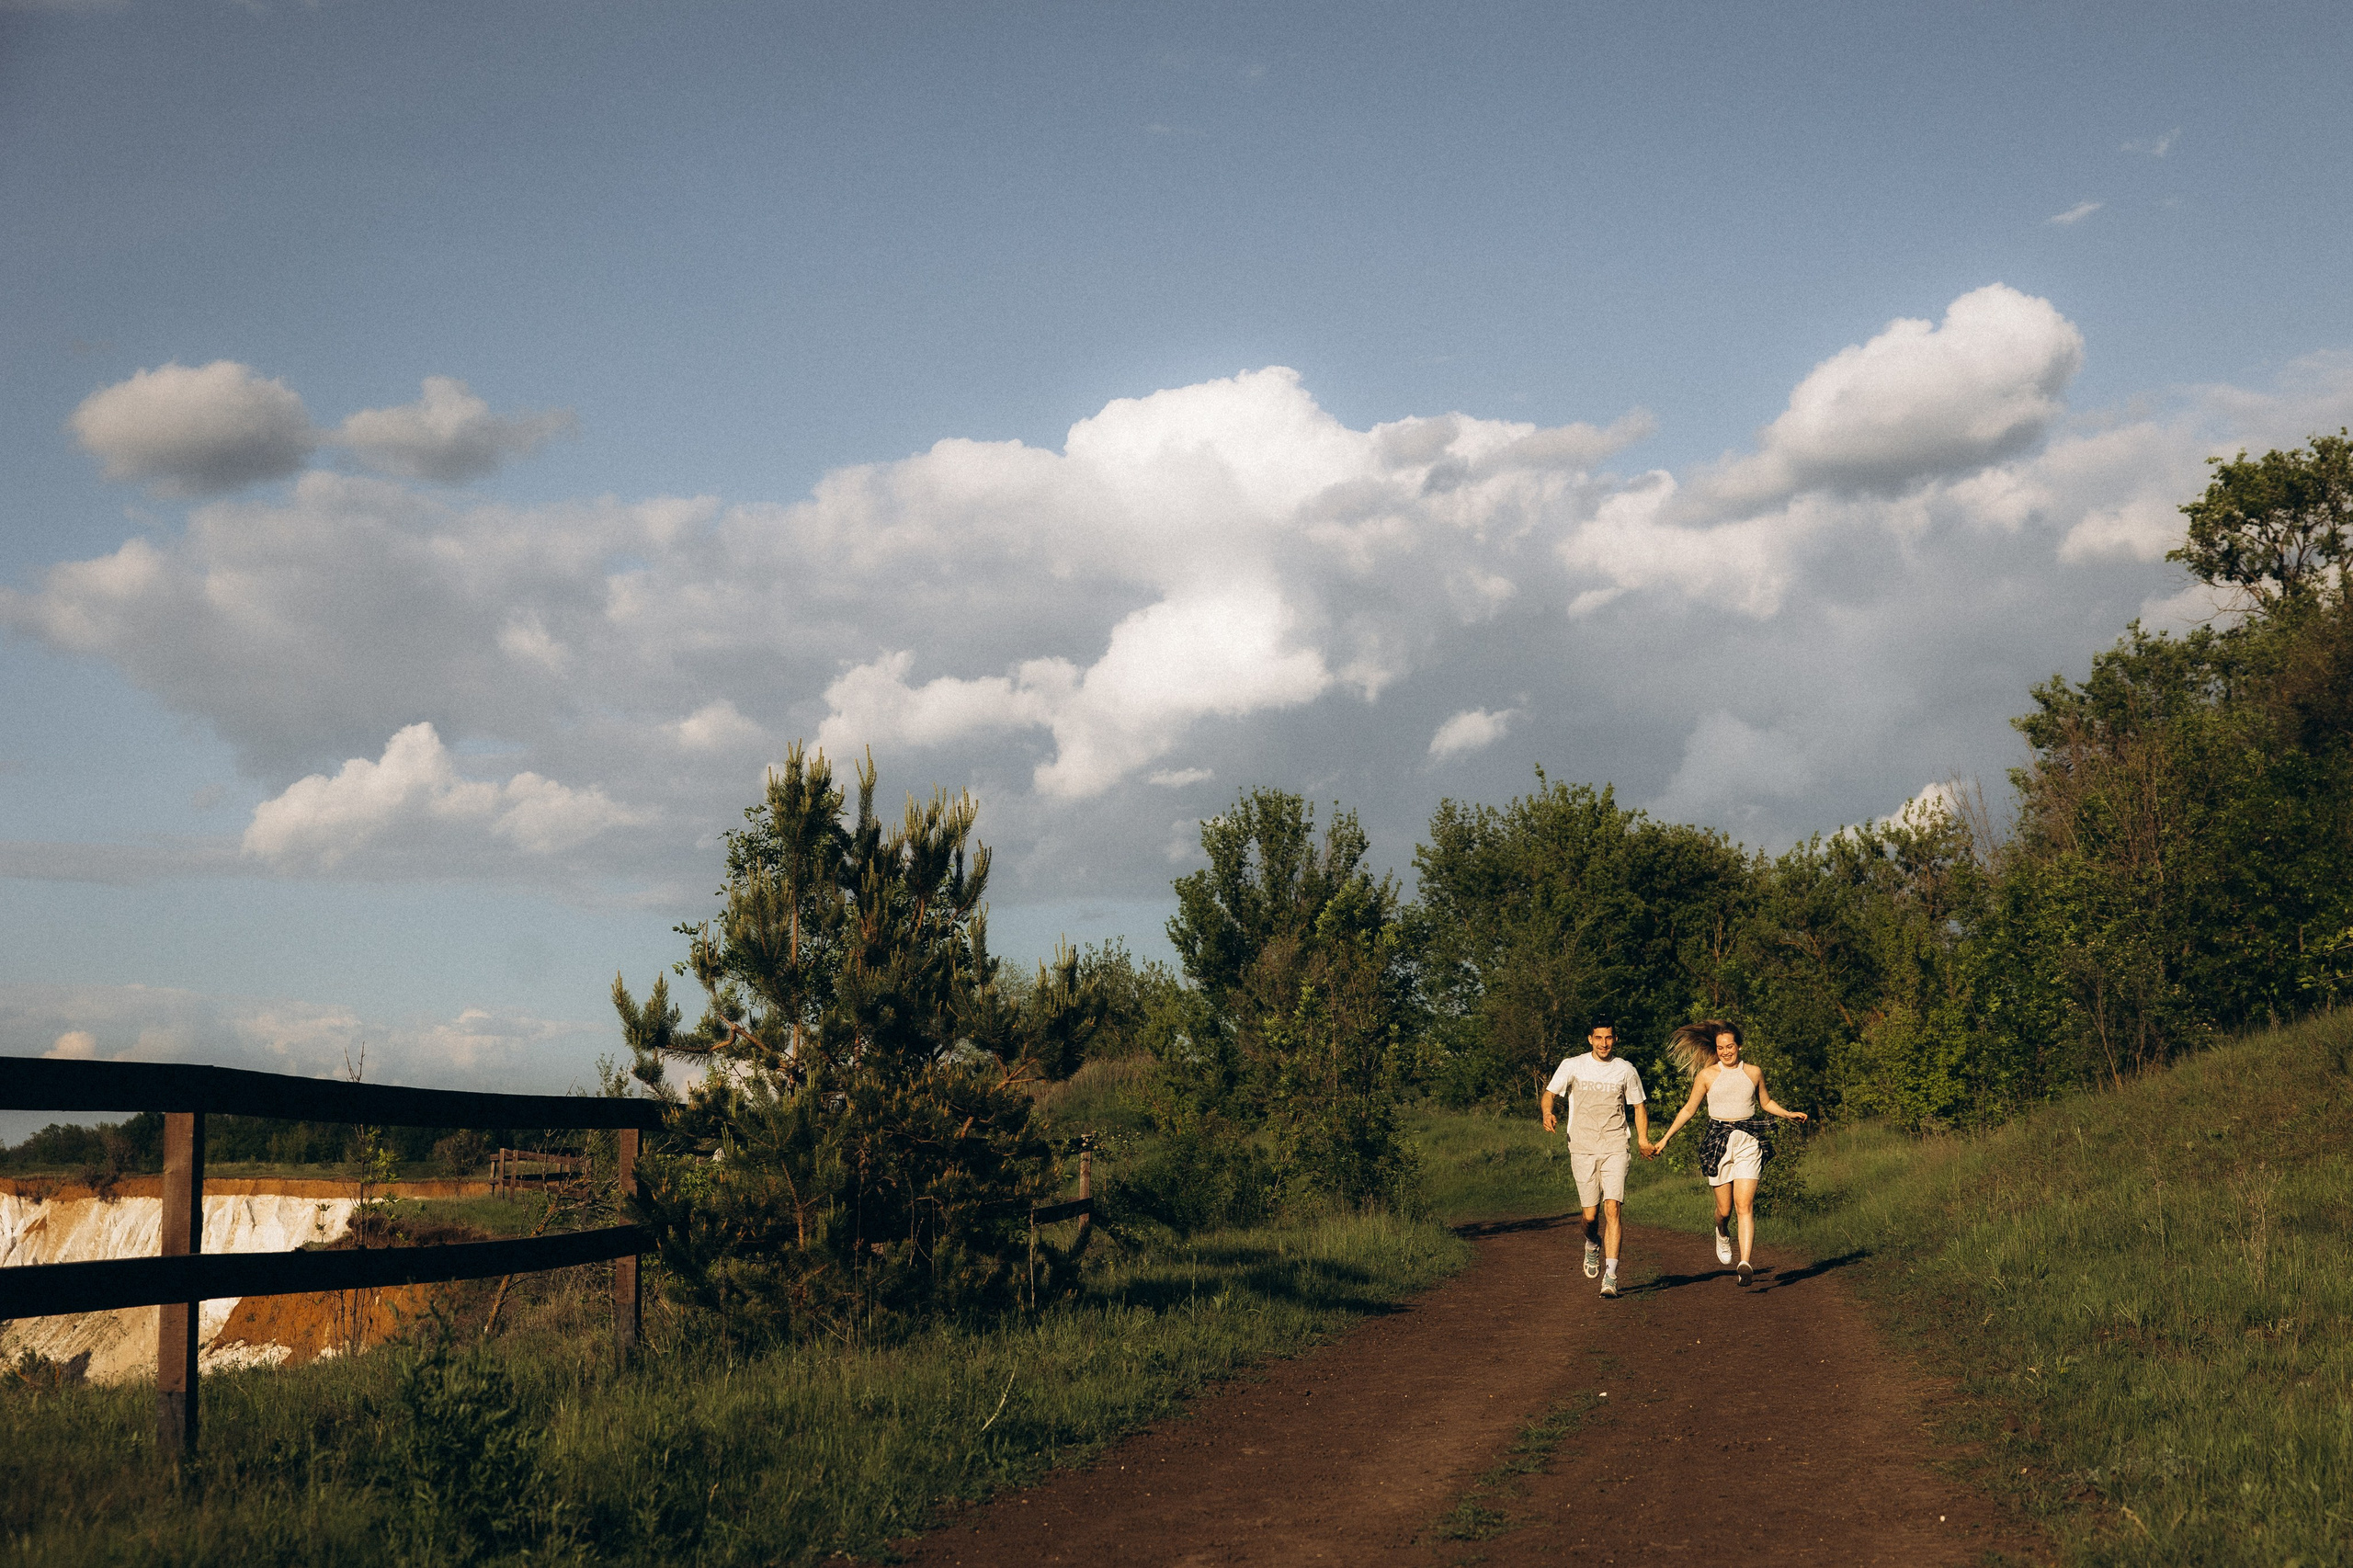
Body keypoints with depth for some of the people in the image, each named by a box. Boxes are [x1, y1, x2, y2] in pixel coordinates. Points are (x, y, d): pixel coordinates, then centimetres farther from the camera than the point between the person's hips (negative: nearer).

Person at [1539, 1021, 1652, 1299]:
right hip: (1583, 1149, 0)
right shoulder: (1572, 1066, 3)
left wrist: (1643, 1139, 1)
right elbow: (1550, 1092, 1)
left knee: (1612, 1208, -14)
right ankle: (1592, 1246, 37)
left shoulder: (1626, 1070, 6)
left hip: (1615, 1150, 0)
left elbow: (1638, 1106, 16)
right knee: (1591, 1215, 1)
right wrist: (1548, 1113, -22)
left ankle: (1610, 1276, -14)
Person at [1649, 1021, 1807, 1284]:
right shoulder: (1706, 1075, 3)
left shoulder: (1754, 1072, 7)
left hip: (1748, 1142, 0)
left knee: (1745, 1205, -14)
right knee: (1724, 1209, 3)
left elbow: (1766, 1102, 23)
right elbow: (1688, 1109, 12)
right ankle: (1722, 1234, 39)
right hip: (1718, 1142, 0)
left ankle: (1745, 1263, -21)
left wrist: (1788, 1114, 5)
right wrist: (1664, 1139, 9)